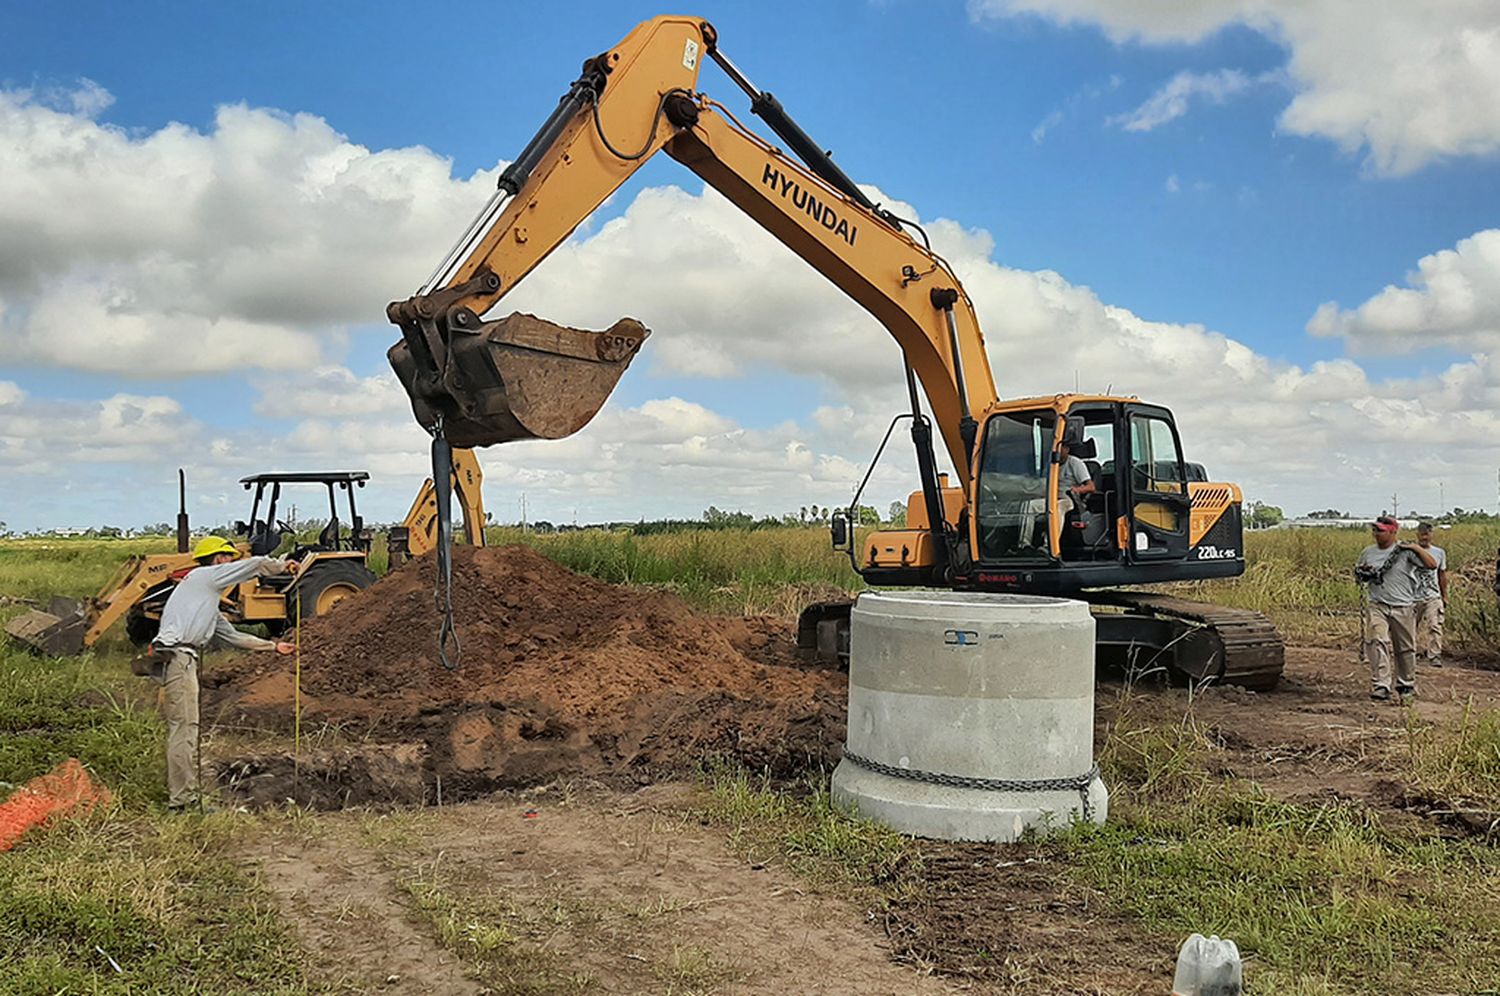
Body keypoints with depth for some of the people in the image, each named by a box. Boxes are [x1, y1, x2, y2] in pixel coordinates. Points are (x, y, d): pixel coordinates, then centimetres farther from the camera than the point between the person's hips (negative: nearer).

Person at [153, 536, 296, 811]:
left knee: (183, 729, 11)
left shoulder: (210, 606, 28)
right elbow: (255, 565, -2)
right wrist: (283, 566, 16)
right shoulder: (203, 575, 2)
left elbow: (232, 636, 32)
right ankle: (182, 799, -9)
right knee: (184, 729, -10)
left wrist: (273, 645, 33)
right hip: (177, 656, -10)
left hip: (184, 660, 10)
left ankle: (186, 793, 15)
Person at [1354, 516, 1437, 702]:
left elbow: (1432, 565, -10)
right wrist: (1361, 574, -1)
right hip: (1376, 606, 1)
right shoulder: (1367, 552, 9)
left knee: (1406, 649, 10)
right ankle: (1380, 685, -19)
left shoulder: (1405, 552, -3)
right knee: (1377, 642, -17)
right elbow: (1358, 576, 21)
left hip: (1403, 608, -1)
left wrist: (1416, 548, -15)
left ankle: (1407, 685, 27)